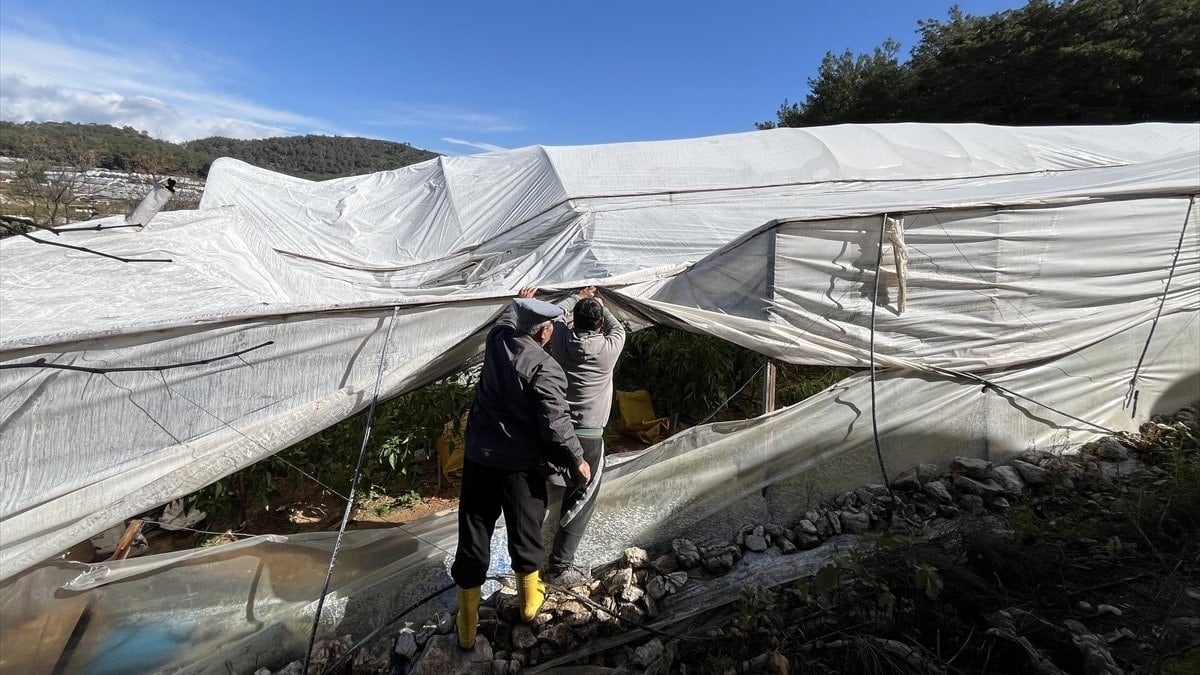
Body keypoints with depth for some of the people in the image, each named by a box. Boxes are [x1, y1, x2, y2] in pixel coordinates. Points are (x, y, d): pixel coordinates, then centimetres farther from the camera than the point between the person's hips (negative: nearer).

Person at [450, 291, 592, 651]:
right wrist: (577, 460, -4)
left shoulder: (497, 340, -3)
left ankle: (467, 625, 24)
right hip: (520, 465, -5)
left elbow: (508, 319, 21)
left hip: (478, 458, 5)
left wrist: (521, 301, 41)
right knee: (525, 531, 18)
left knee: (473, 537, 12)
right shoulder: (545, 370, -20)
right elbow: (555, 426, -20)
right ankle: (529, 599, 41)